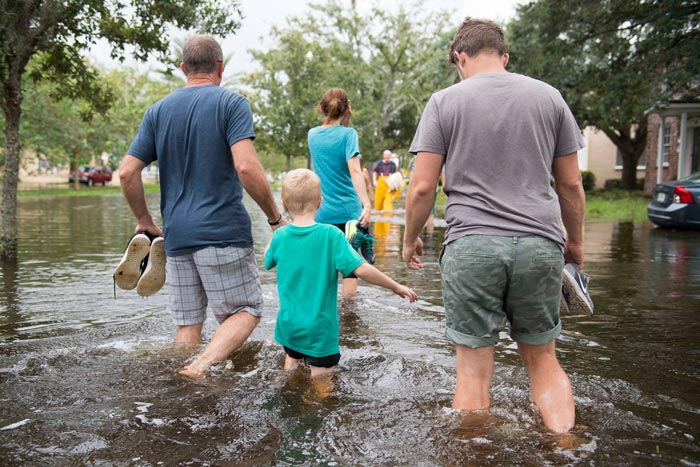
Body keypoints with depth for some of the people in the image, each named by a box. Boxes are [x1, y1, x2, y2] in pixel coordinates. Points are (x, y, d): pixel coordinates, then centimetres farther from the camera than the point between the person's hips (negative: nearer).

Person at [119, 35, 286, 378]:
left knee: (188, 325, 13)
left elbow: (127, 172, 7)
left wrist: (145, 221, 19)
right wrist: (275, 218, -7)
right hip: (224, 231, -5)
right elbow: (246, 167, -18)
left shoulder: (158, 110, 12)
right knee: (246, 311, 5)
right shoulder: (231, 103, -3)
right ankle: (200, 367, -14)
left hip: (176, 235, 5)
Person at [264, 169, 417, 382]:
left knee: (292, 359, 27)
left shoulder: (280, 236, -5)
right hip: (320, 330, -5)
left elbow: (267, 261, 15)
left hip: (289, 325, 5)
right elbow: (361, 269, -22)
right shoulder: (330, 235, -17)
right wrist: (396, 287, -11)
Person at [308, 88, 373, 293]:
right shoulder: (348, 134, -8)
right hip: (348, 210, -4)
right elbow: (354, 170, -22)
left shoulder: (313, 134, 7)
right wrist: (366, 204, -30)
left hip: (321, 212, 4)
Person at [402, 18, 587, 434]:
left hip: (471, 246, -2)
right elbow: (571, 185, 11)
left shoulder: (445, 102, 3)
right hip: (540, 244, 3)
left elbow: (422, 187, -3)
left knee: (474, 372, 6)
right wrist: (575, 241, 24)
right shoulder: (549, 97, 10)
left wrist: (410, 239, 12)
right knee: (543, 360, 17)